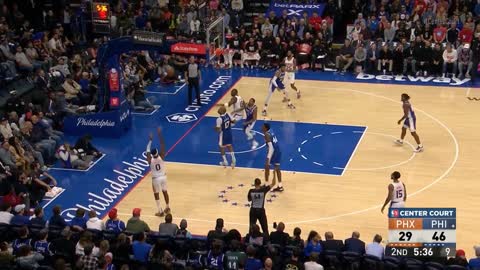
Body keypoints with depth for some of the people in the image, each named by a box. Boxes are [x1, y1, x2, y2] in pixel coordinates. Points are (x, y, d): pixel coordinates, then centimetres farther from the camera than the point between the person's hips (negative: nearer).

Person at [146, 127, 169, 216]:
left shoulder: (150, 160, -20)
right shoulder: (161, 157, -19)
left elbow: (148, 150, -6)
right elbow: (162, 145, -15)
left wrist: (150, 140, 1)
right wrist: (159, 134, -13)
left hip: (156, 179, -3)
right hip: (163, 176, 3)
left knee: (156, 194, 10)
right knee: (165, 192, 20)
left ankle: (160, 211, 12)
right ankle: (167, 208, 35)